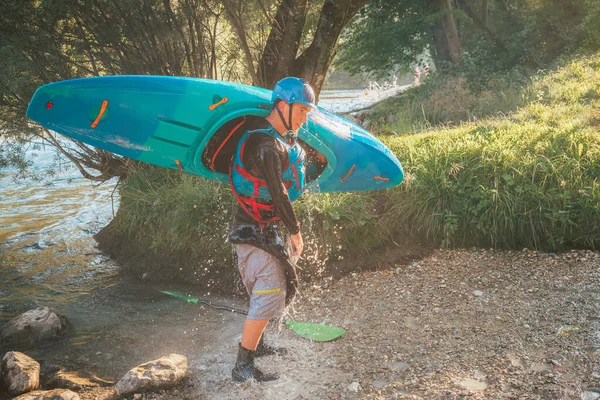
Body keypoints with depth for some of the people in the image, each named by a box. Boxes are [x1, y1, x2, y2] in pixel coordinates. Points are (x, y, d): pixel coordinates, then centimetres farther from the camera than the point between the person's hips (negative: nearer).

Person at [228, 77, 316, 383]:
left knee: (270, 290, 21)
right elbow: (277, 192, -23)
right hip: (255, 232, -10)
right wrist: (295, 231, -16)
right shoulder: (265, 145, -23)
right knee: (269, 295, -8)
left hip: (266, 228, 10)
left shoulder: (282, 139, 10)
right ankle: (243, 368, 1)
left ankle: (257, 346, 37)